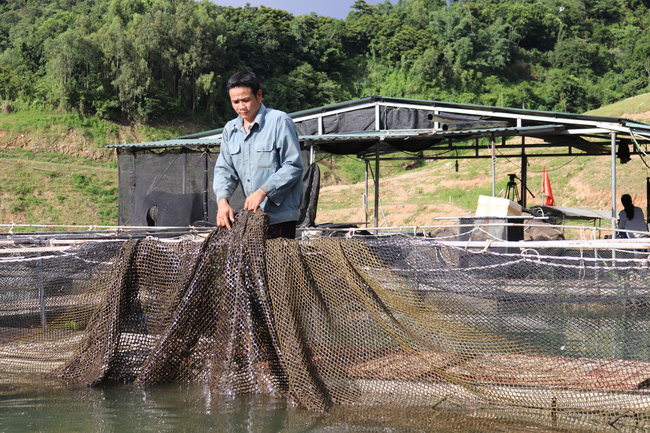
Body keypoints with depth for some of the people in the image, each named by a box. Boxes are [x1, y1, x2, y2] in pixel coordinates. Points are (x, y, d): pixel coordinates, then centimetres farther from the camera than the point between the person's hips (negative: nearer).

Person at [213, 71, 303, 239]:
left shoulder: (279, 121, -6)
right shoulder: (230, 129, 14)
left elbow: (293, 166, -10)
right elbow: (224, 170, 10)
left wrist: (263, 192, -18)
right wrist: (222, 200, -10)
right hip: (250, 217, 6)